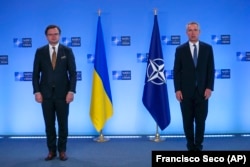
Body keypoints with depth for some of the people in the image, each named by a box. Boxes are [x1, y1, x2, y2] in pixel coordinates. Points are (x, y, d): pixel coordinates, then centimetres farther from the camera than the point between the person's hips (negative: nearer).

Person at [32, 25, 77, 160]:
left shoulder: (67, 51, 1)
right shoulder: (40, 52, 4)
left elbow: (72, 73, -2)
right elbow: (36, 74, 4)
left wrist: (71, 91, -11)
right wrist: (36, 91, -6)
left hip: (62, 93, -1)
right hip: (46, 93, 1)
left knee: (63, 123, 5)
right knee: (49, 124, 7)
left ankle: (62, 150, 18)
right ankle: (51, 150, 19)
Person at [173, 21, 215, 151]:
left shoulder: (207, 48, 5)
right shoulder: (180, 49, 3)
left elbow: (211, 69, 3)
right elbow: (177, 71, 0)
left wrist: (209, 87, -6)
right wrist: (177, 90, -7)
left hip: (202, 91, 0)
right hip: (186, 91, 0)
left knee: (200, 121, 3)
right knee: (188, 121, 6)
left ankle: (198, 147, 17)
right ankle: (191, 147, 19)